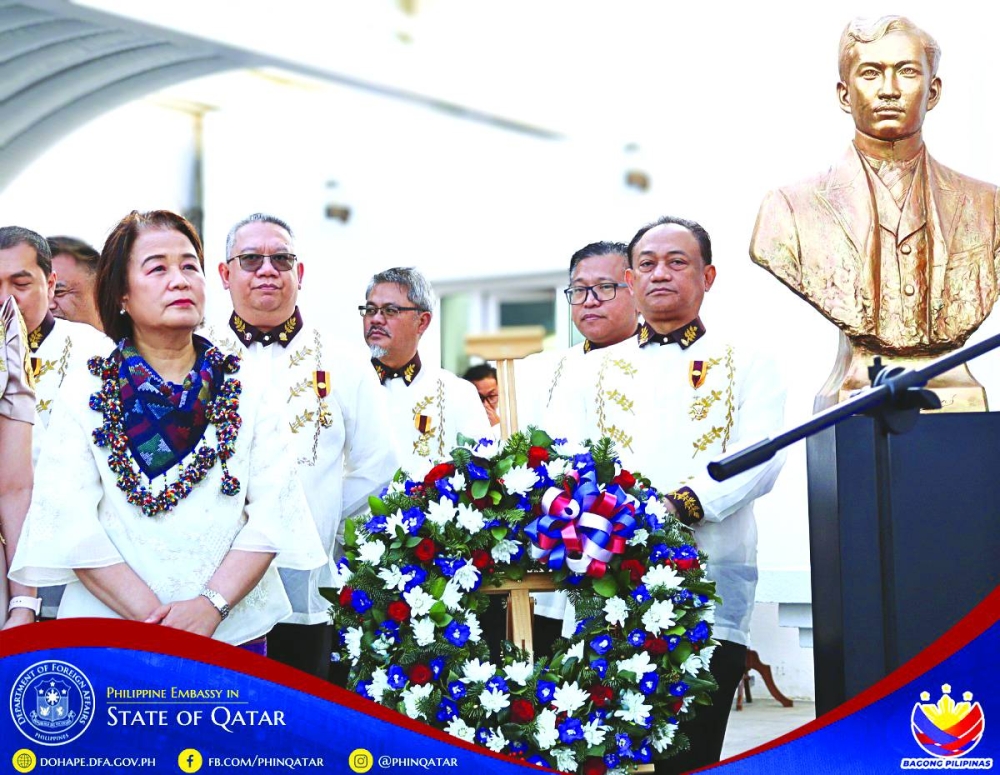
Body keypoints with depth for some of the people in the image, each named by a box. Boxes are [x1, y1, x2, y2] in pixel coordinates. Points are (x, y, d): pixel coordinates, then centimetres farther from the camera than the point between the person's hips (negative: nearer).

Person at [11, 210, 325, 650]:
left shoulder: (250, 394, 5)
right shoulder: (84, 396, 2)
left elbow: (274, 514, -3)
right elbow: (71, 525, -7)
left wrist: (212, 604, -17)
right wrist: (151, 615, -18)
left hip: (234, 627, 1)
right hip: (109, 634, -1)